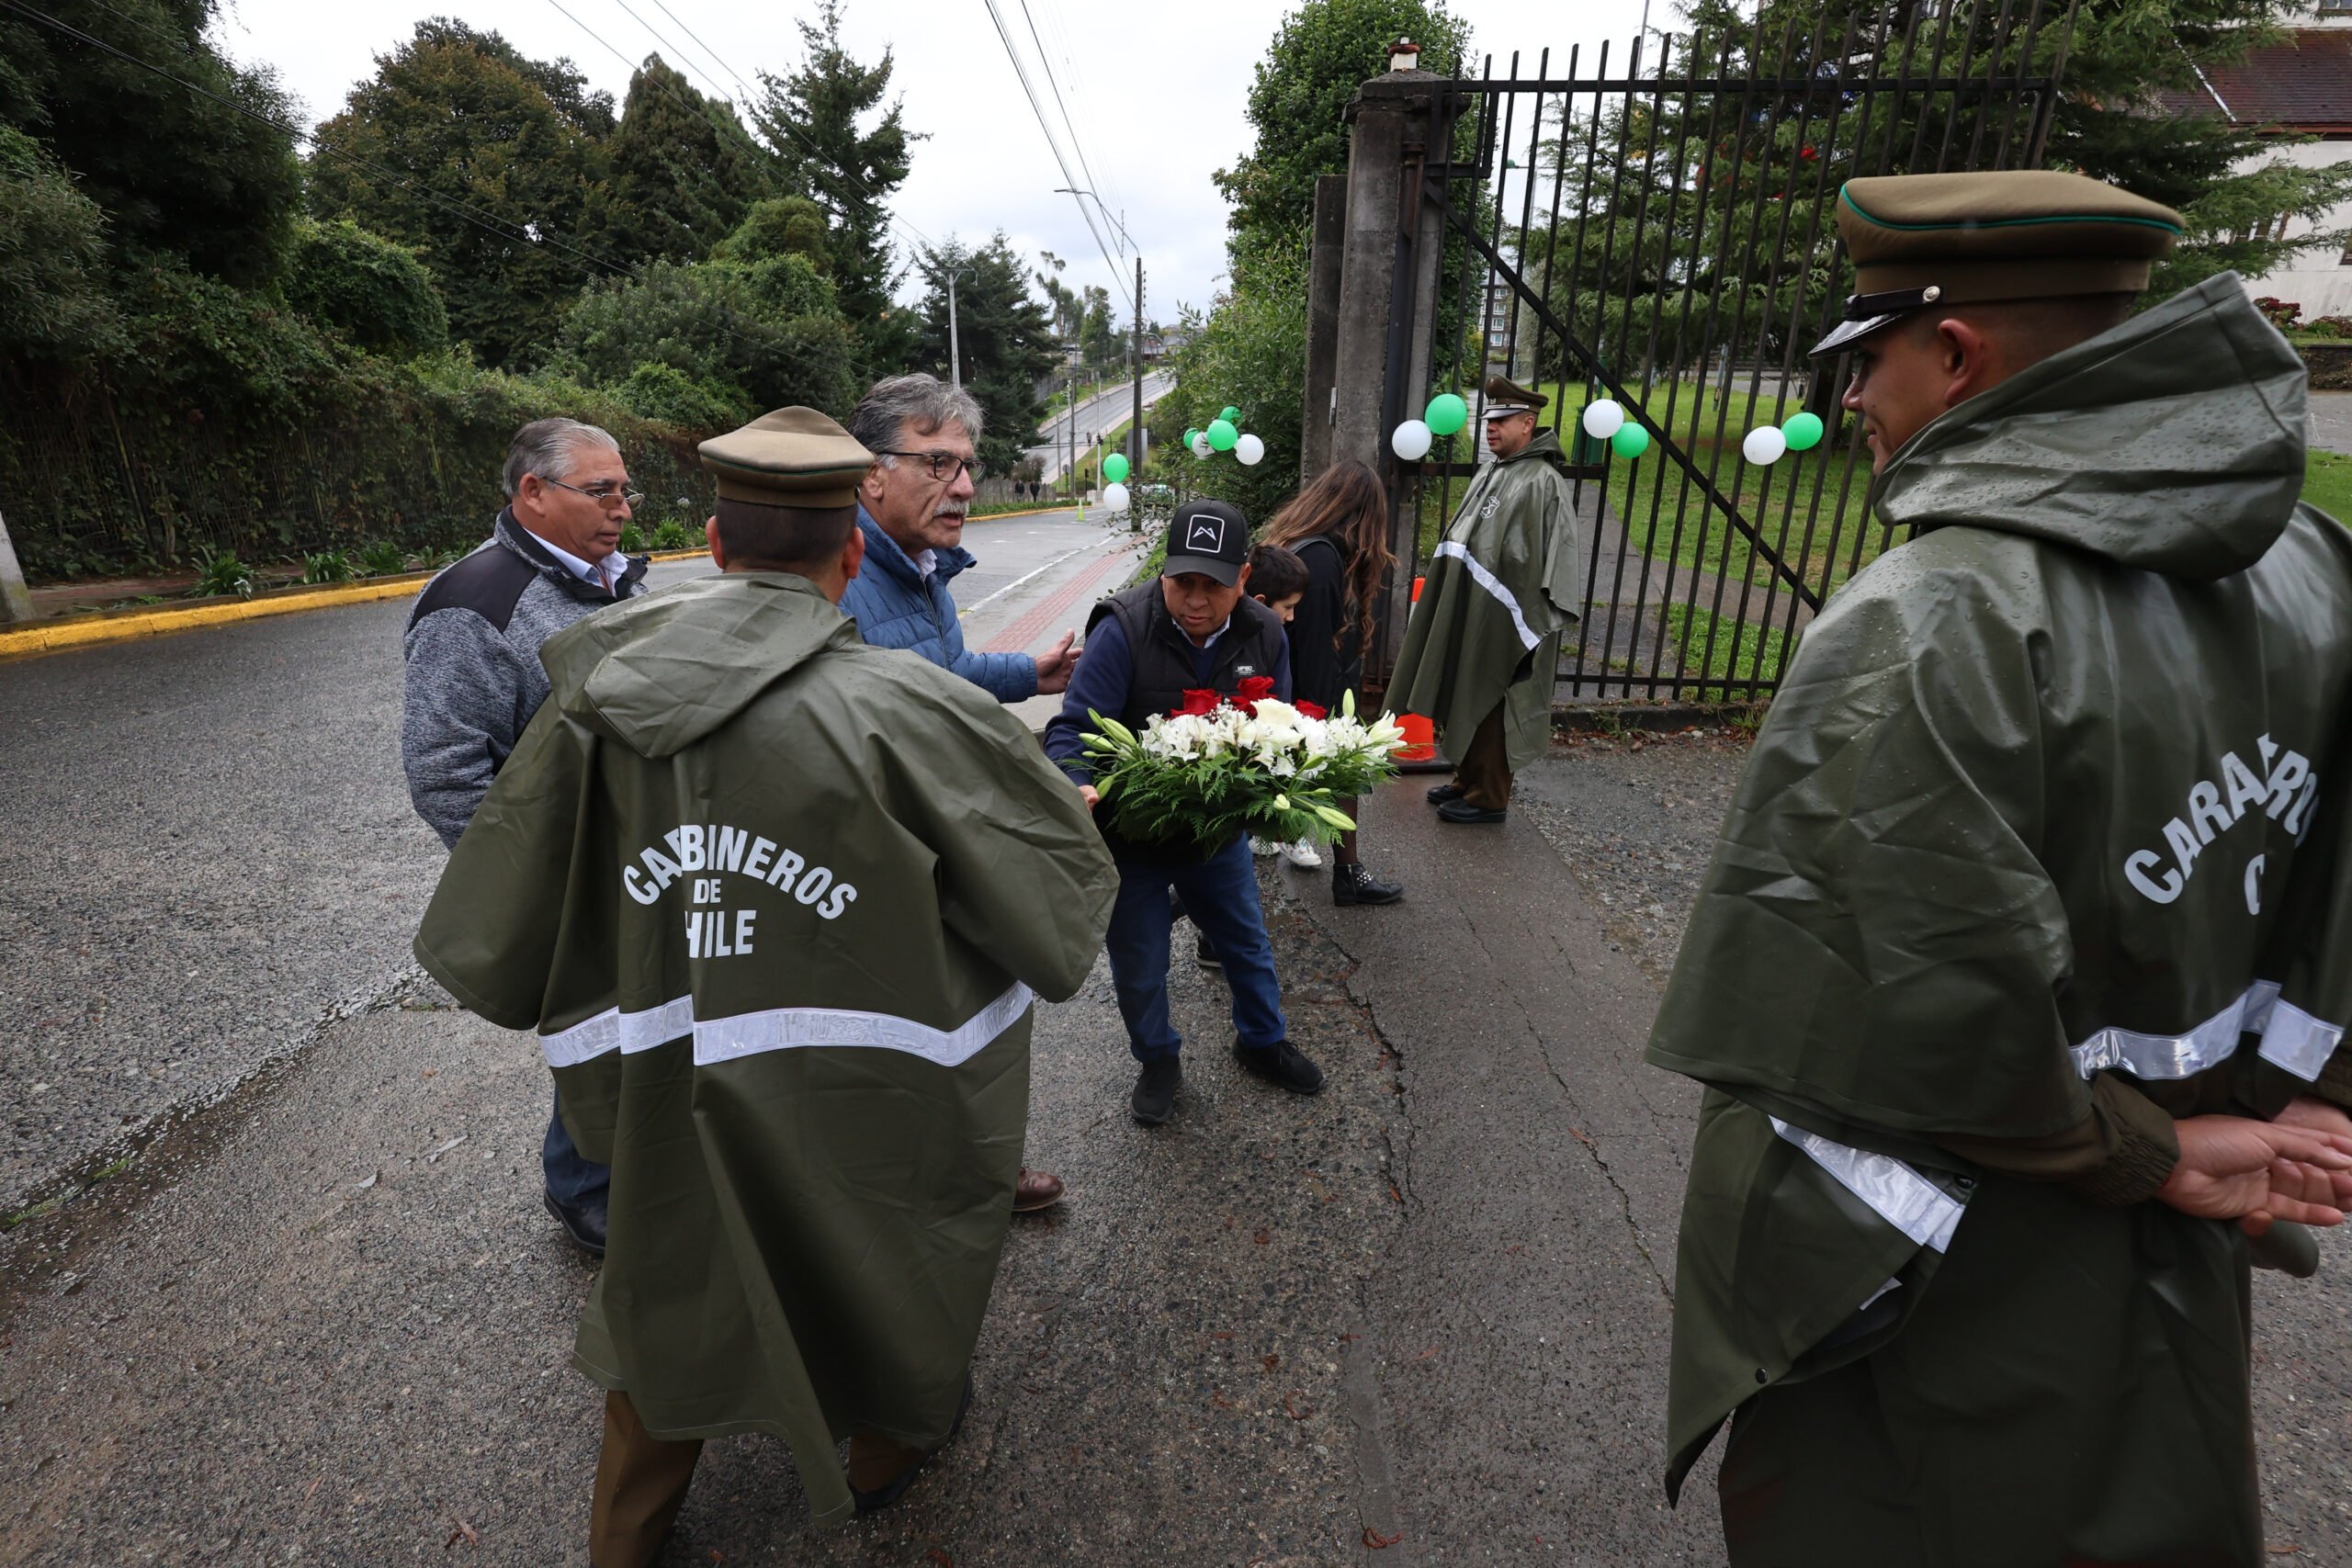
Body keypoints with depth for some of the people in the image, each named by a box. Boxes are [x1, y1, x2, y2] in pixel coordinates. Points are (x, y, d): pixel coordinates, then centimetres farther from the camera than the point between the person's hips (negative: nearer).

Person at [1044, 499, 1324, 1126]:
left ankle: (1262, 1040, 50)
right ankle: (1157, 1061, 42)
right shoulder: (1124, 630, -24)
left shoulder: (1264, 635, -8)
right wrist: (1080, 787, -45)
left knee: (1248, 943, 22)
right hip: (1131, 833, -3)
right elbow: (1071, 730, -25)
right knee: (1140, 965, 14)